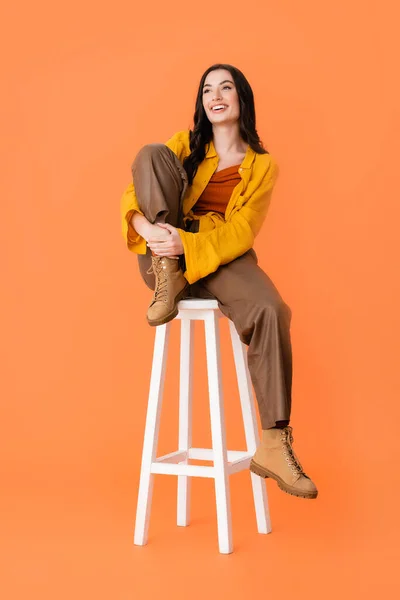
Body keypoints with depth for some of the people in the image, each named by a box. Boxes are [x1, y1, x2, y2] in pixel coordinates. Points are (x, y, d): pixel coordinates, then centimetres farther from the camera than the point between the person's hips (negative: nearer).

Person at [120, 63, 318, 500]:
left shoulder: (261, 165, 9)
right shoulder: (185, 144, 13)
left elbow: (240, 232, -5)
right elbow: (135, 191, 1)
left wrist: (188, 244, -24)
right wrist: (147, 227, -24)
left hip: (219, 256, -1)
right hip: (165, 255, 1)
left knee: (271, 310, -33)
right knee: (151, 153, -18)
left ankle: (273, 444, -30)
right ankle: (169, 281, -24)